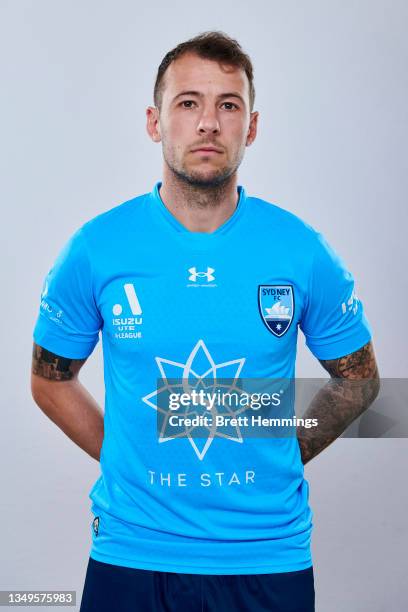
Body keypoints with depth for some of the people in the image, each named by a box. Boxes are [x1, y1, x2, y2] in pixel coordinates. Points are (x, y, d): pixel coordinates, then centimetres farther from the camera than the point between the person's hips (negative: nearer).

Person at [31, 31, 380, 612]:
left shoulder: (302, 251, -6)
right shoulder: (96, 249, -6)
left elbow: (358, 379, 8)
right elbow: (50, 380, 7)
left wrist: (279, 457, 1)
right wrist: (133, 463, 1)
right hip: (131, 552, 0)